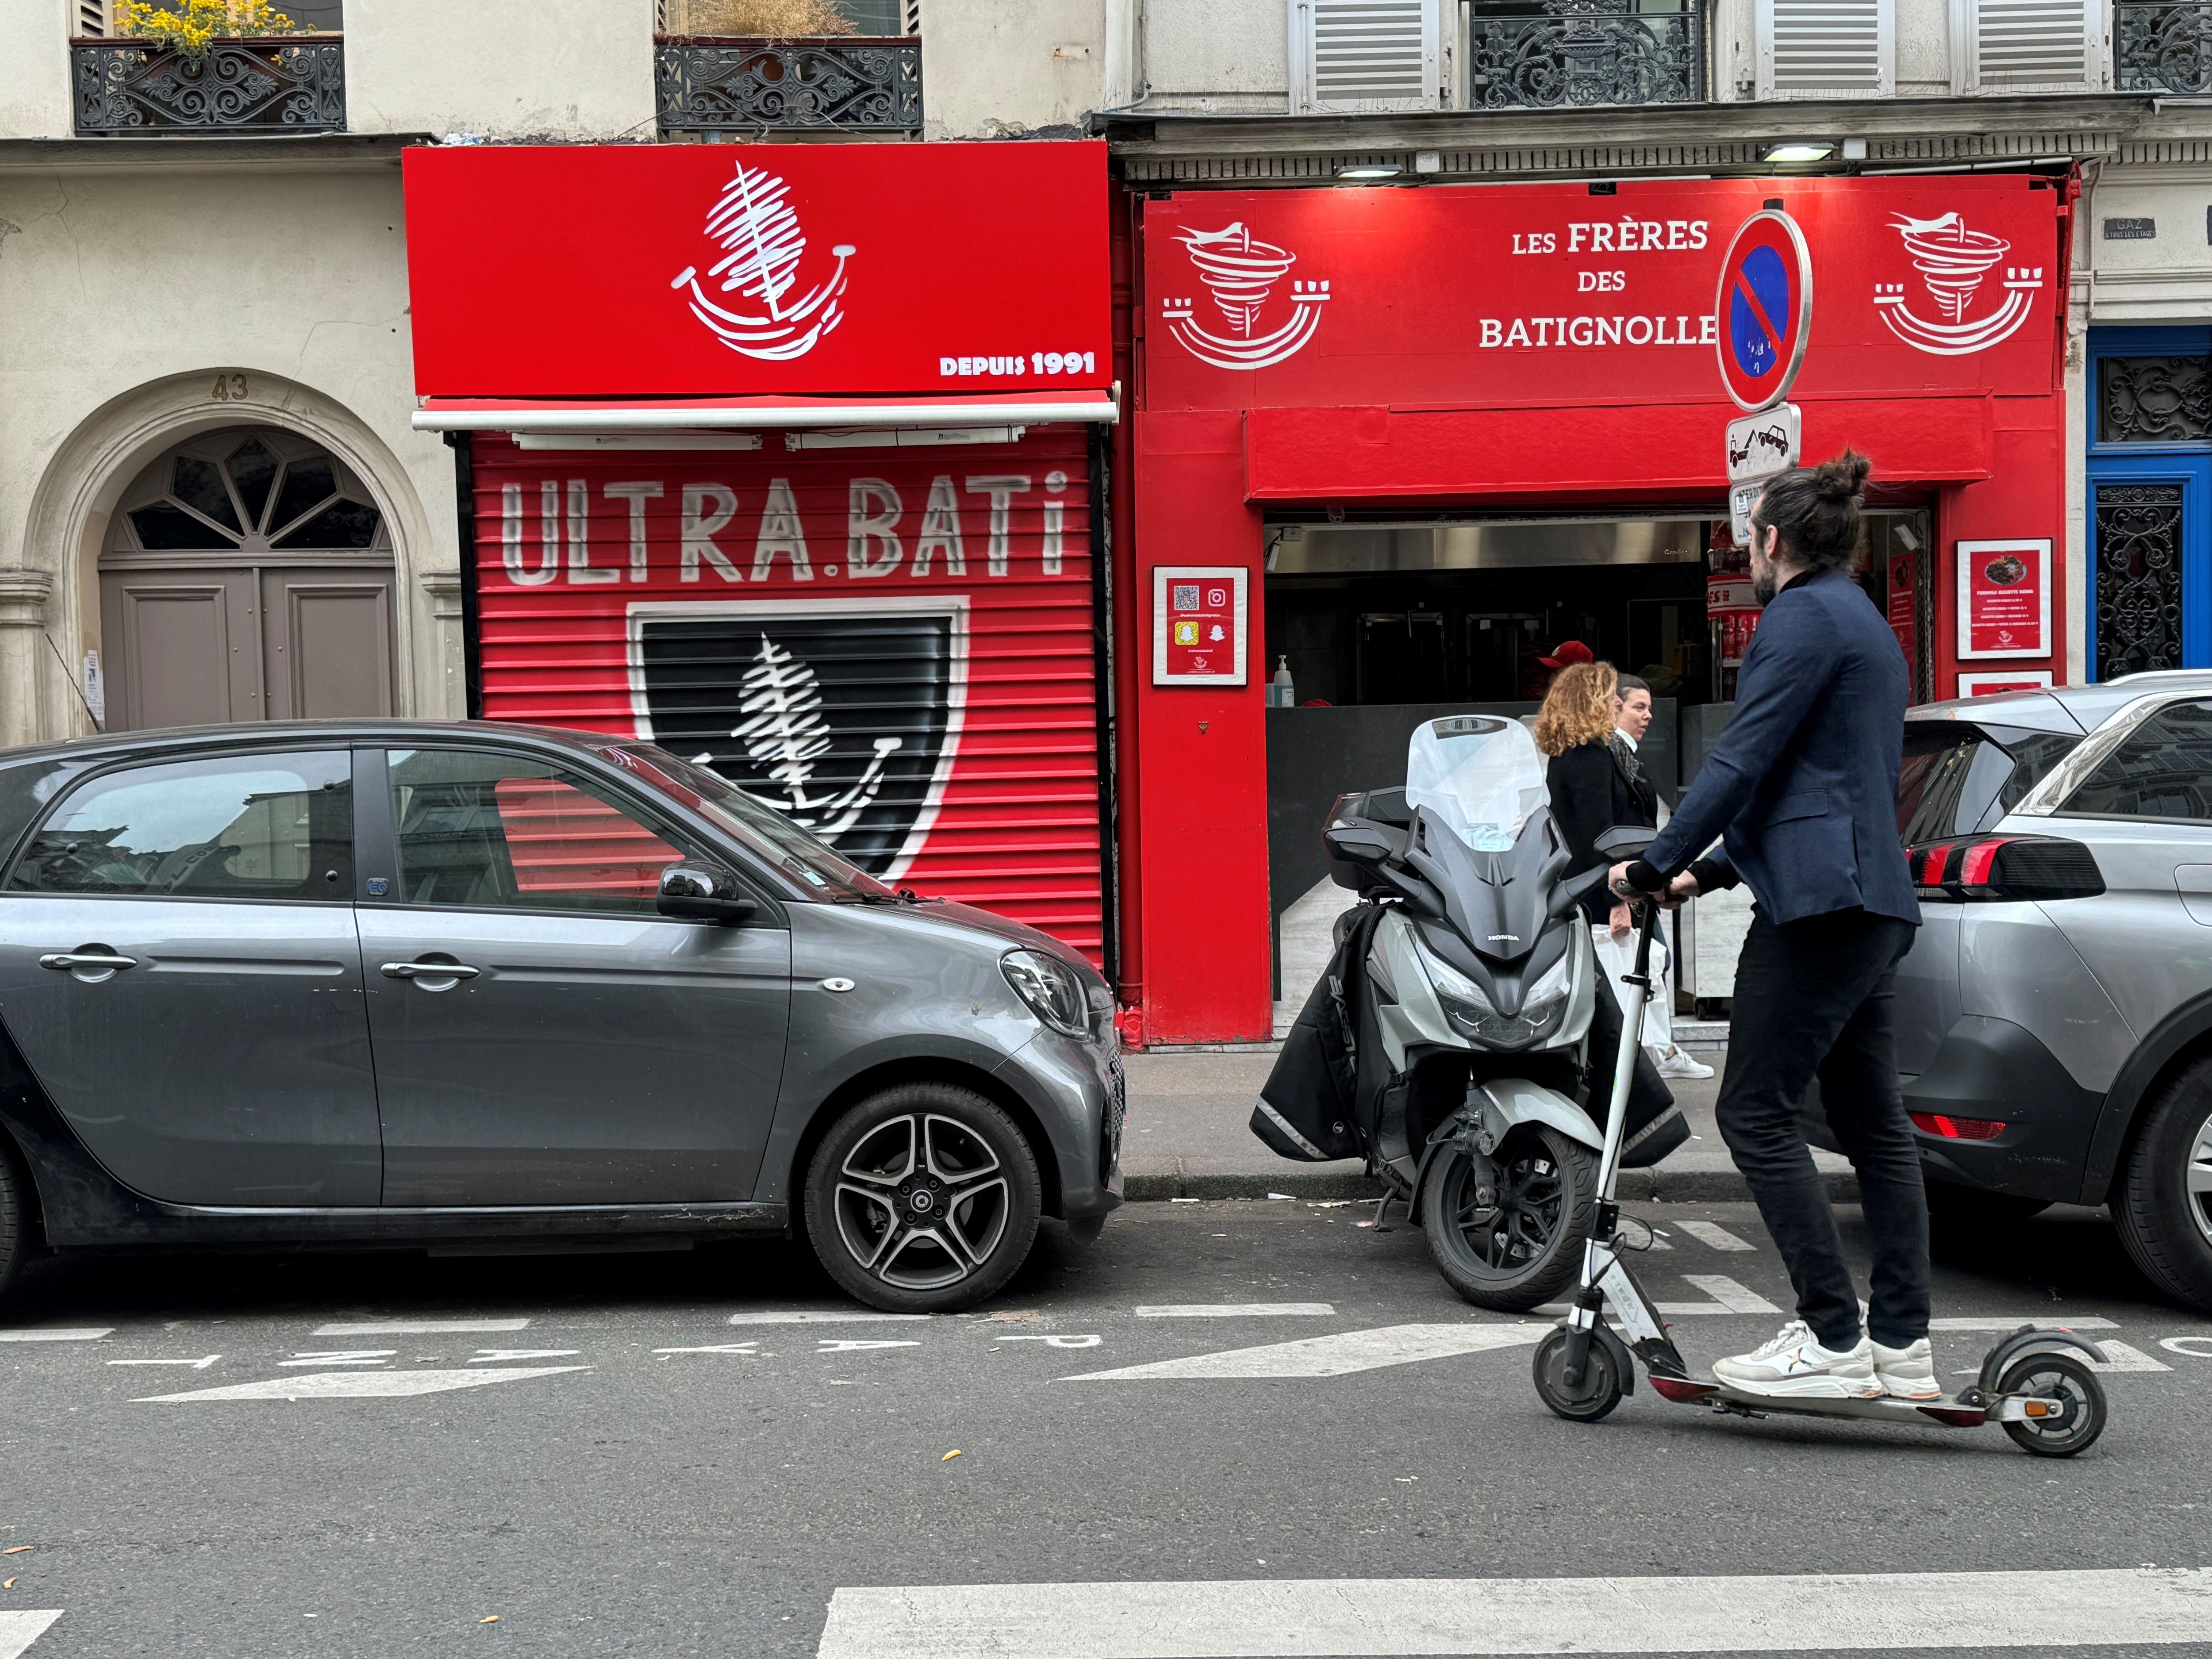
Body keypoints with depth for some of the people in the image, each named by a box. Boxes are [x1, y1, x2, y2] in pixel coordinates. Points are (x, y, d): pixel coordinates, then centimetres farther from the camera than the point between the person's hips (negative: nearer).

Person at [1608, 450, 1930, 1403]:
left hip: (1820, 900, -11)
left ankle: (1834, 1341, -7)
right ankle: (1903, 1348, 12)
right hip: (1874, 902, 11)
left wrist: (1656, 864, -10)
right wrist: (1711, 870, 23)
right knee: (1872, 1122, 10)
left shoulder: (1803, 617, -7)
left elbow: (1745, 758, -15)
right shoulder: (1867, 626, 25)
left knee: (1756, 1111, -8)